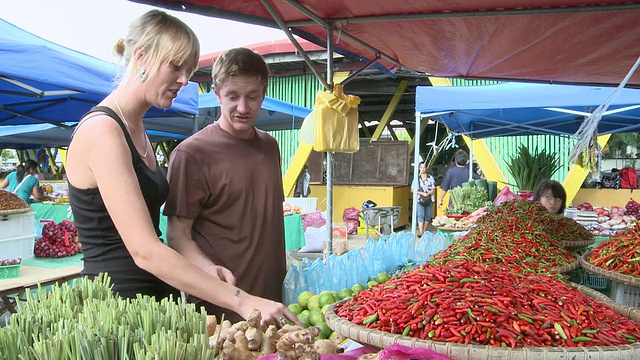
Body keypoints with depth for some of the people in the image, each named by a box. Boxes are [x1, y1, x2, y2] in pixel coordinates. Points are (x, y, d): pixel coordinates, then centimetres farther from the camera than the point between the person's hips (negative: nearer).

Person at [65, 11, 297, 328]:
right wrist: (241, 301, -28)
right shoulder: (102, 130, -18)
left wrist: (200, 268, -4)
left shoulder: (136, 129, 11)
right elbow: (144, 251, -26)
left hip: (152, 296, 9)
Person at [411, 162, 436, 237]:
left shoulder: (431, 178, 5)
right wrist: (422, 193, -10)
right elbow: (412, 189, 0)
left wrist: (427, 194, -15)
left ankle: (424, 231, 18)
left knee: (427, 216, 6)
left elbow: (433, 189, 4)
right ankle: (420, 232, -16)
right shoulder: (417, 178, 2)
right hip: (420, 200, -2)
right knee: (420, 216, -11)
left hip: (429, 199, 2)